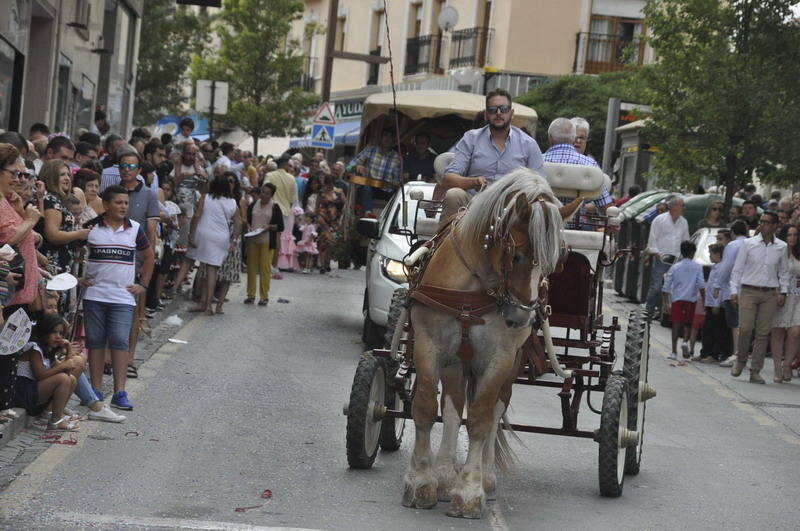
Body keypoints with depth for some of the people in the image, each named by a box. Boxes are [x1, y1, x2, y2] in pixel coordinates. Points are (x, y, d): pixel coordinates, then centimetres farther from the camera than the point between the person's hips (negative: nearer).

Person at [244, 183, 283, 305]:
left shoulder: (275, 207, 0)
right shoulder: (253, 205, 8)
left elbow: (280, 227, 0)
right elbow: (247, 219, 17)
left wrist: (269, 227, -14)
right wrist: (248, 226, -3)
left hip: (267, 241, -3)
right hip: (252, 240, 3)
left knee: (265, 268, -4)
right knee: (251, 266, 4)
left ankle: (264, 296, 2)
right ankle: (251, 294, 12)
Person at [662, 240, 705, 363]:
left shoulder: (675, 267, 6)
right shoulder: (697, 267, 3)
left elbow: (667, 285, 4)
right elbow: (701, 285, -3)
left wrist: (665, 301, 9)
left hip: (677, 299, 0)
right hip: (691, 299, 0)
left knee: (676, 324, 3)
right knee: (688, 323, 14)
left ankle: (674, 351, -1)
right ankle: (685, 341, -12)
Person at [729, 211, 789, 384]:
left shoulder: (781, 247, 7)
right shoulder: (748, 244, 2)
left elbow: (784, 272, 16)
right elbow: (737, 269, 5)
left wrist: (783, 292, 6)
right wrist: (734, 291, -3)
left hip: (770, 294, 2)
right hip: (748, 292, -2)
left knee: (763, 332, -1)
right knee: (745, 328, -14)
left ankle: (755, 371, 4)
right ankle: (740, 360, 11)